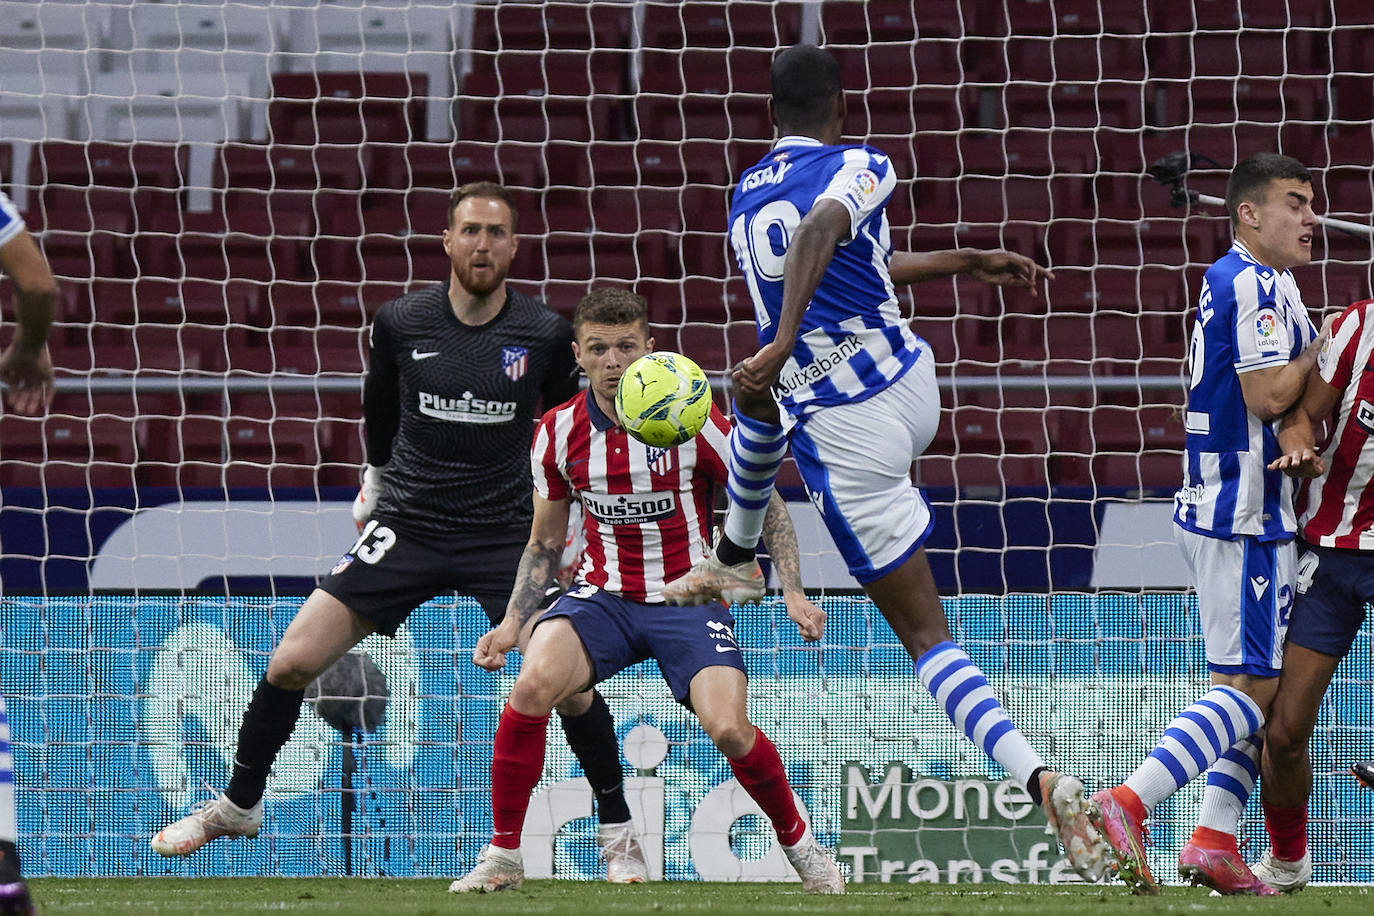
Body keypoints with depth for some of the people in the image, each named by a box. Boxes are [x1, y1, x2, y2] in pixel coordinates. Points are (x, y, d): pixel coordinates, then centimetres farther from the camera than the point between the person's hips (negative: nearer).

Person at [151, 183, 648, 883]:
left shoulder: (546, 334, -7)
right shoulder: (400, 323, -4)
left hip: (506, 533, -1)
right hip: (406, 528, 1)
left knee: (570, 684, -14)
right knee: (292, 662, -8)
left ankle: (618, 831, 9)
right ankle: (238, 804, 15)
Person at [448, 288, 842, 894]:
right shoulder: (559, 433, -3)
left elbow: (767, 506, -1)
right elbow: (544, 545, 10)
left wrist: (793, 593, -12)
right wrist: (512, 622, -3)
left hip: (689, 598, -2)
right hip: (603, 594, 2)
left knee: (729, 729, -23)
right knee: (533, 685, -27)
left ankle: (799, 844, 7)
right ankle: (502, 857, -13)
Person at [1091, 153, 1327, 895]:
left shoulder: (1229, 280, 17)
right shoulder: (1258, 285, -15)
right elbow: (1268, 395, -23)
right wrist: (1320, 350, -9)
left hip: (1213, 502, 10)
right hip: (1245, 512, -10)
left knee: (1251, 681, 13)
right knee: (1251, 684, -11)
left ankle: (1213, 841, 8)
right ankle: (1128, 803, -21)